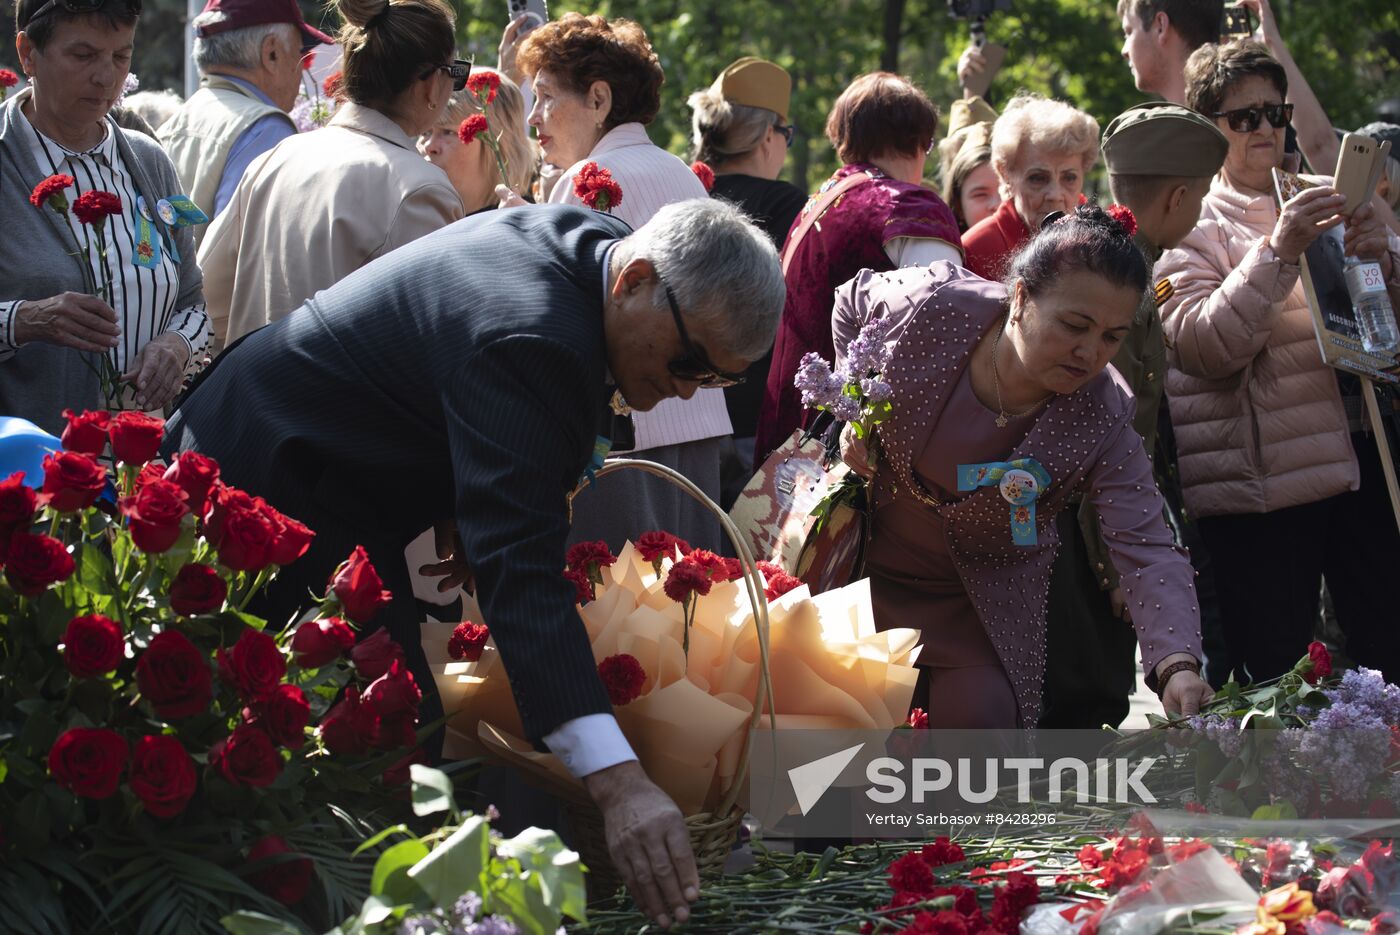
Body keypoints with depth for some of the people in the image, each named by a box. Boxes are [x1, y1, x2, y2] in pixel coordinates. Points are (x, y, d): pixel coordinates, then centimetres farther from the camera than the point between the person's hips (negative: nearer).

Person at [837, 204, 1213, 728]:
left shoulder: (1102, 424, -24)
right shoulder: (930, 306, -25)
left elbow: (1146, 551, -32)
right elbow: (853, 299, 0)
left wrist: (1178, 666, -49)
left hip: (984, 601, 0)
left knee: (979, 723, -13)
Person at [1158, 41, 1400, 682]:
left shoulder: (1325, 201, 18)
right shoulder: (1188, 226, 3)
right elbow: (1204, 347, -11)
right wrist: (1278, 252, -21)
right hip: (1264, 478, -4)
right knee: (1277, 676, -3)